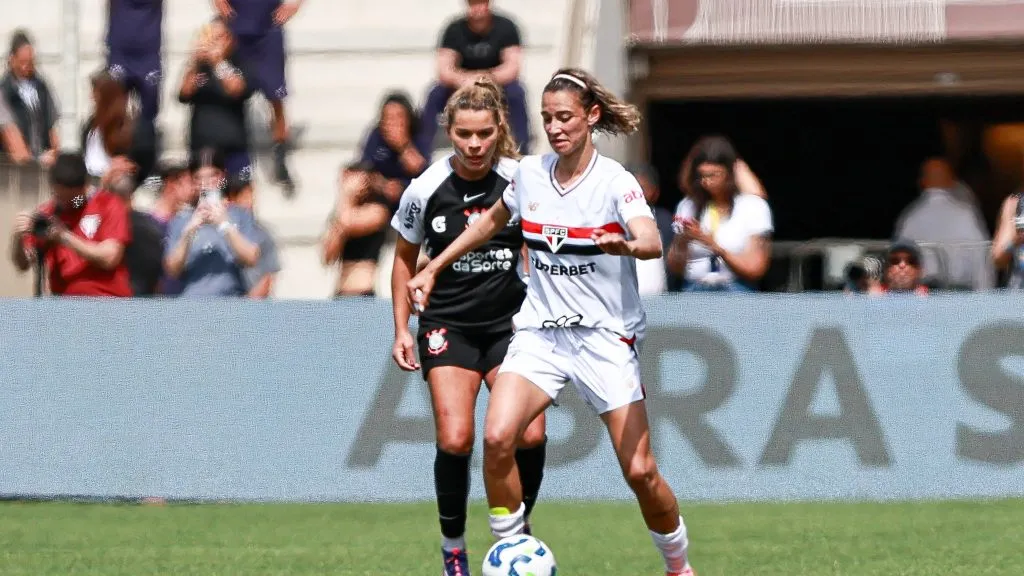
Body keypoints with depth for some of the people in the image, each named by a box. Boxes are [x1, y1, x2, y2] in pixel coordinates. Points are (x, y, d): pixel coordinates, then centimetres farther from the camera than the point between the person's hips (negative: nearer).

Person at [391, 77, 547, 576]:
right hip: (447, 325, -1)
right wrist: (401, 330, 4)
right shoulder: (426, 189, -8)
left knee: (530, 435, -12)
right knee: (454, 440, -15)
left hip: (509, 323, 1)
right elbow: (405, 258, 8)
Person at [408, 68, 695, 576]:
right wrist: (433, 269, 25)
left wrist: (626, 246, -53)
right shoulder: (529, 174, 3)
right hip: (540, 332, 4)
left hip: (606, 338, -4)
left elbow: (652, 242, -30)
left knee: (639, 471, -7)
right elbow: (491, 222, 24)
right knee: (497, 437, -21)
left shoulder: (614, 181, -12)